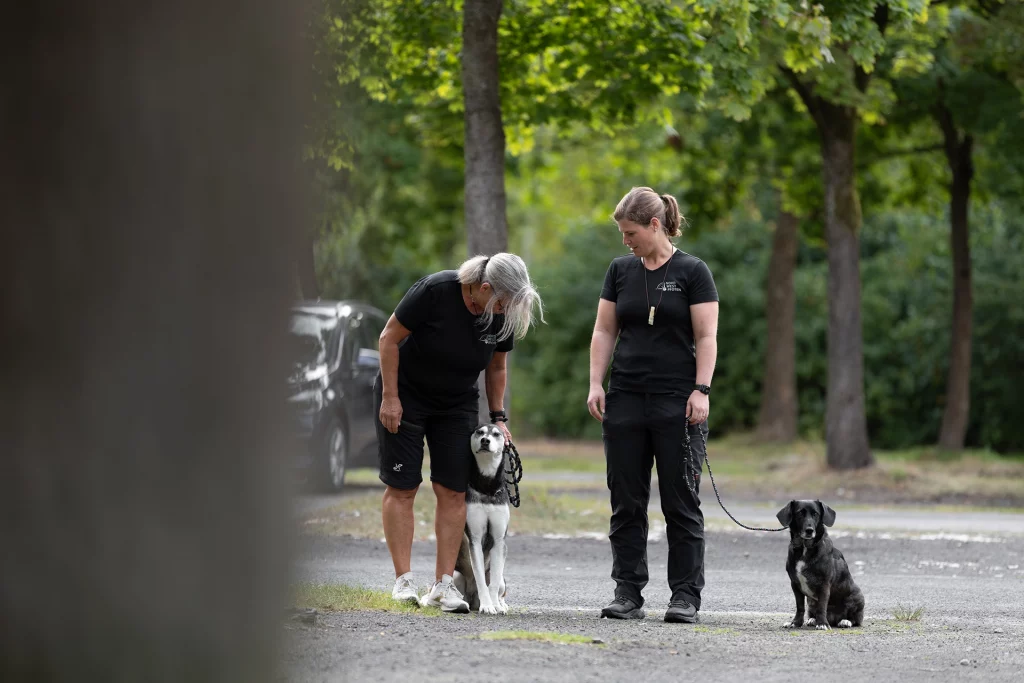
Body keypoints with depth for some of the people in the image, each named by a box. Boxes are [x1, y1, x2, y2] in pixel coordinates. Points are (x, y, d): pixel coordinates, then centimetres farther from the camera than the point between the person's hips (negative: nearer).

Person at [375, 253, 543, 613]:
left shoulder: (502, 316, -12)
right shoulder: (435, 290, -27)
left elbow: (496, 367, 6)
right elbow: (390, 338, -18)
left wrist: (498, 416, 3)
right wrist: (389, 396, -17)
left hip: (457, 404, 4)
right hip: (405, 394, -4)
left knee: (453, 492, -5)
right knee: (402, 487, -6)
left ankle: (443, 583, -3)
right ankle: (404, 580, -3)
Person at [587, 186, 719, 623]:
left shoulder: (692, 272, -2)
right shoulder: (621, 270, 10)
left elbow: (706, 337, -5)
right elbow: (605, 330, 11)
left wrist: (701, 390, -13)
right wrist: (596, 383, 1)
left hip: (677, 403, -4)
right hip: (626, 400, 4)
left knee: (681, 501, -2)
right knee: (626, 501, 4)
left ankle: (686, 596, 3)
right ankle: (628, 594, 8)